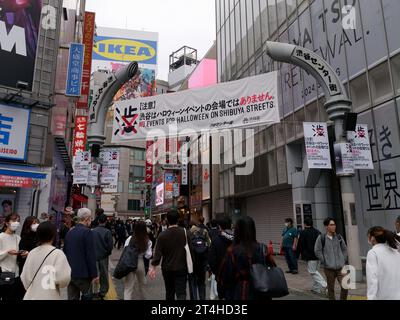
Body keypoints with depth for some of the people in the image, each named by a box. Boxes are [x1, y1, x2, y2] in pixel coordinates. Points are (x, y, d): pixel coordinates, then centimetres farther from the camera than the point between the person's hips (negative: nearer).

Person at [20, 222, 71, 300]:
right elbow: (63, 278, -20)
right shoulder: (57, 253, -14)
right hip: (50, 296, -5)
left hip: (32, 296, 5)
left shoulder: (32, 253, 0)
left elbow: (25, 278, 4)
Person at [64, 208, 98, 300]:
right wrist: (94, 275, -11)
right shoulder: (87, 232, -14)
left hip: (70, 273, 7)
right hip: (82, 273, -7)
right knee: (87, 296, 7)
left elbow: (65, 252, 14)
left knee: (72, 297, 12)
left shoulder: (69, 232, 7)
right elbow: (91, 255, -16)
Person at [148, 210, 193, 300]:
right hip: (181, 268, -1)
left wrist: (153, 267, -5)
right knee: (181, 293, 0)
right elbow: (190, 250, -6)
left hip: (167, 268, 2)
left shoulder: (162, 235, -11)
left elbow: (157, 253, -12)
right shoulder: (185, 233, -11)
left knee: (169, 292, 20)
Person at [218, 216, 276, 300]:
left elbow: (224, 275, -9)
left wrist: (222, 292, 7)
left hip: (238, 294, -3)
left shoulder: (232, 251, -18)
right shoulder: (263, 249, -9)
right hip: (259, 294, 3)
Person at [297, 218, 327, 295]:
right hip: (319, 255, 7)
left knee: (313, 272, 0)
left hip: (310, 256, -7)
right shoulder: (318, 232, 8)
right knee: (315, 271, 17)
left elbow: (300, 246, -8)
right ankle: (316, 288, 21)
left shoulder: (303, 233, -10)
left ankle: (324, 285, -14)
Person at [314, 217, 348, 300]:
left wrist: (343, 261, 7)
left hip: (340, 267, 2)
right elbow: (317, 251, -4)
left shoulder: (339, 237, 4)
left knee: (345, 287, -5)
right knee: (331, 289, 9)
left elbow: (344, 249, 14)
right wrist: (324, 261, -7)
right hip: (329, 268, -2)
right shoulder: (321, 238, -8)